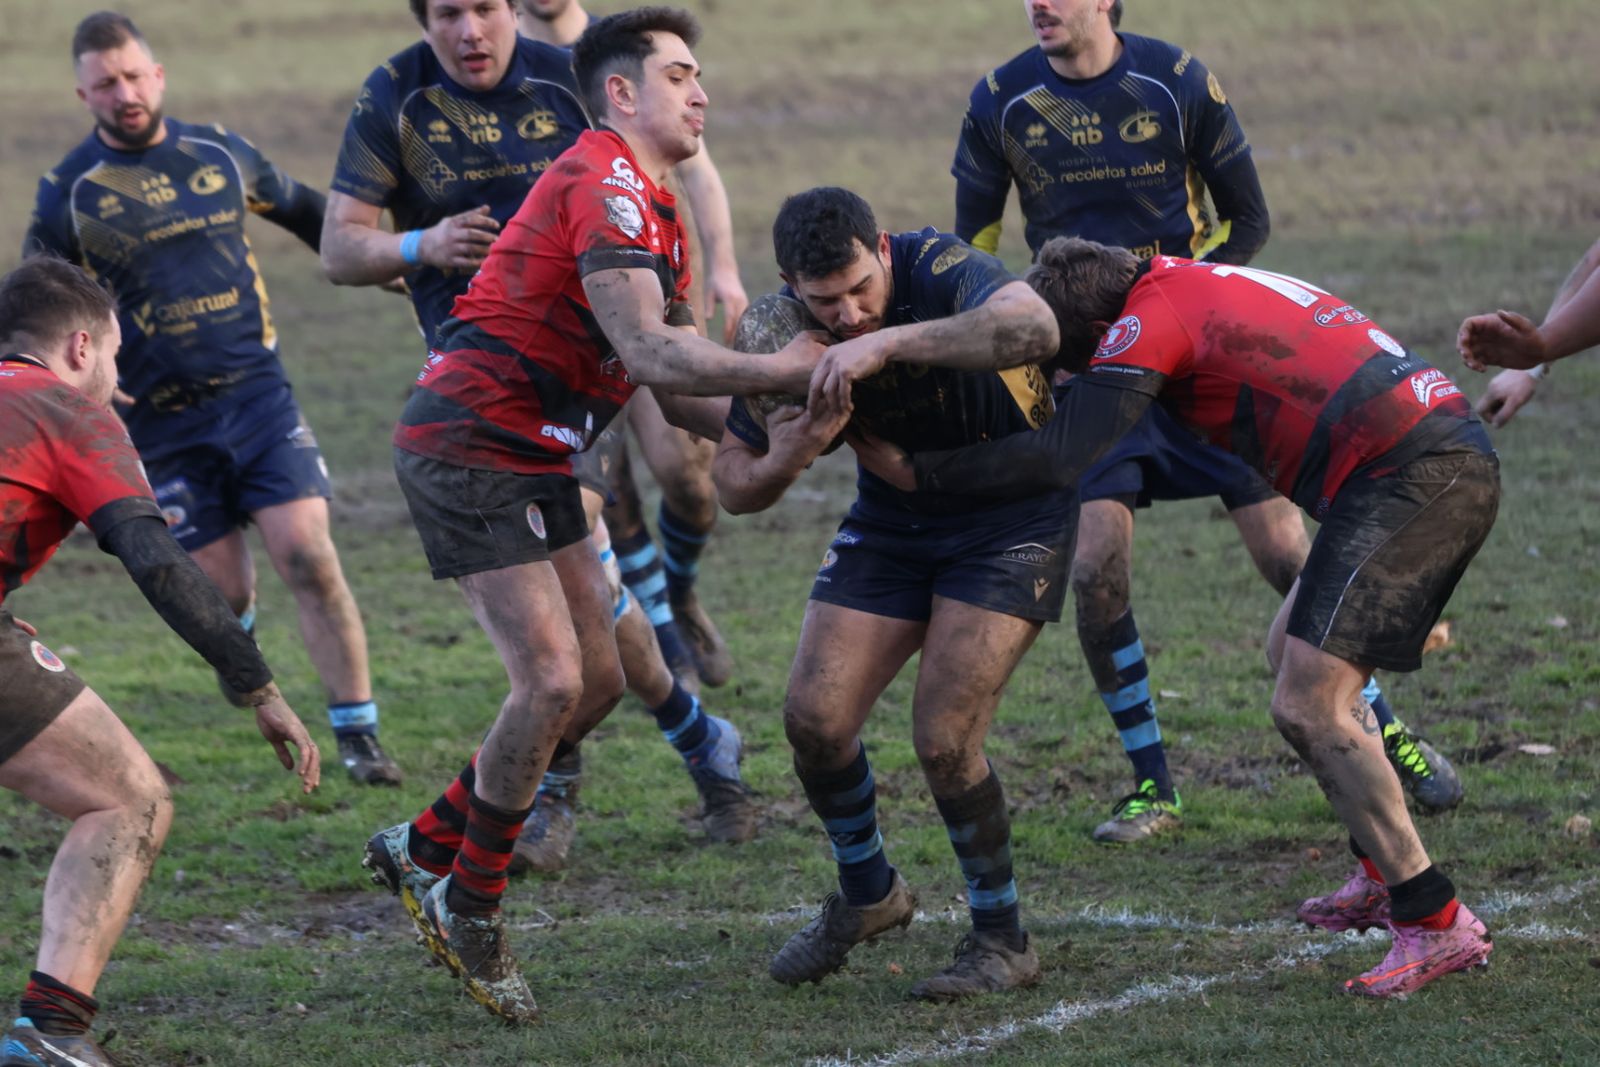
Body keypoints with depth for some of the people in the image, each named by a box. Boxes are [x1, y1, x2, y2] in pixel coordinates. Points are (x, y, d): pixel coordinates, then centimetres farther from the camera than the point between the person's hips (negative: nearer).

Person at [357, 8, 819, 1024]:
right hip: (470, 450, -10)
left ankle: (429, 846, 21)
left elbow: (676, 387, 15)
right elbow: (648, 354, -28)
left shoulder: (652, 209, 17)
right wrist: (783, 370, -24)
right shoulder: (602, 187, -17)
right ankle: (469, 904, 2)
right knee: (552, 679, -14)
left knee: (598, 678, 10)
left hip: (532, 460, 10)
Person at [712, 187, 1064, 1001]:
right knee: (815, 718, -3)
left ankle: (1002, 942, 5)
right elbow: (733, 483, -8)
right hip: (893, 518, 5)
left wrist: (886, 342, -55)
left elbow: (1033, 329, -50)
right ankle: (867, 895, 25)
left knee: (943, 738, -16)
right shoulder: (780, 330, -15)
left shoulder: (937, 268, -29)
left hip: (1011, 516, -5)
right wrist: (785, 459, -31)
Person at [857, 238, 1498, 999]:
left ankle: (1437, 923, -7)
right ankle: (1383, 877, 28)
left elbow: (1061, 460, -17)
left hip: (1409, 478, -10)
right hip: (1454, 456, 10)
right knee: (1292, 651, 23)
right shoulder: (1202, 283, 20)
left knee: (1308, 706, -9)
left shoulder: (1147, 320, -8)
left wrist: (917, 472, -11)